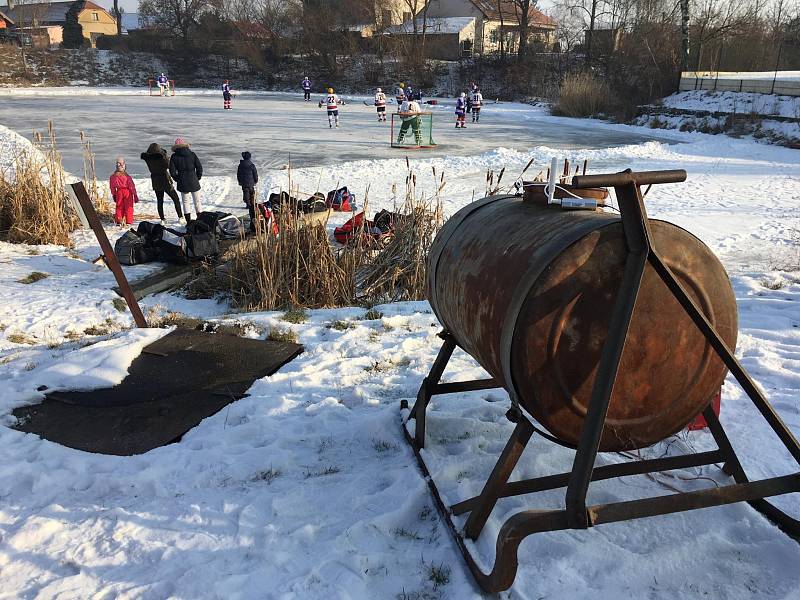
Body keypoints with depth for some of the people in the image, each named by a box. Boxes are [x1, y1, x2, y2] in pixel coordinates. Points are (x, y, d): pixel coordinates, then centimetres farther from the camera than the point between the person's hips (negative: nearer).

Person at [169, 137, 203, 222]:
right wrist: (198, 178, 10)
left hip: (182, 183, 0)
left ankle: (189, 222, 7)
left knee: (185, 202, 10)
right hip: (194, 182, 0)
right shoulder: (192, 154, 0)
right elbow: (199, 167, -2)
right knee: (197, 202, 8)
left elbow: (172, 171, -5)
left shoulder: (174, 156, -1)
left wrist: (177, 179, 9)